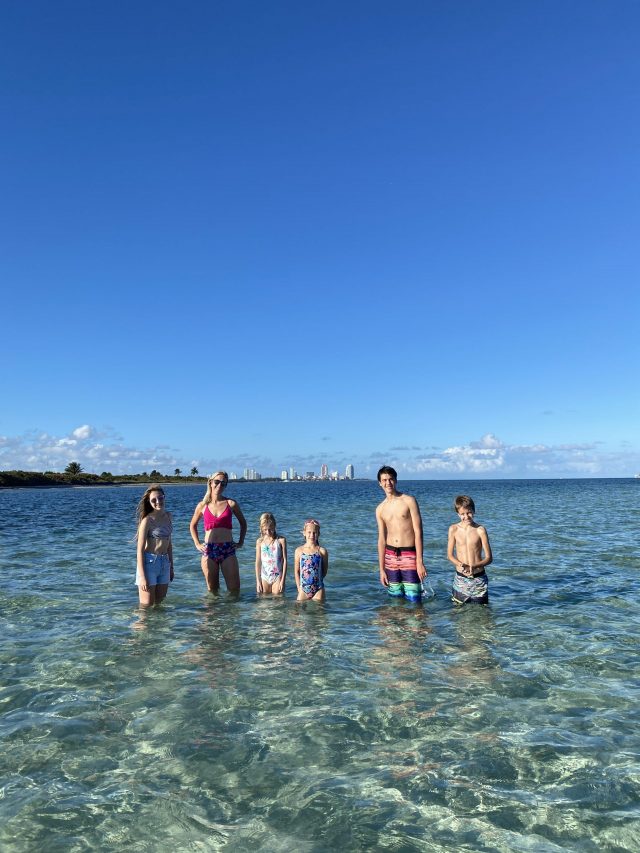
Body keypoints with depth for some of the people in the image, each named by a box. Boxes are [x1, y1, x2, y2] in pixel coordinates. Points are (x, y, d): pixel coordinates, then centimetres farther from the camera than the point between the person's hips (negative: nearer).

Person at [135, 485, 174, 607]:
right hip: (149, 563, -7)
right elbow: (140, 549, -14)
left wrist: (171, 566, 18)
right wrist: (142, 577, -19)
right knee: (146, 606, 1)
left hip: (164, 563, 7)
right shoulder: (147, 520, -13)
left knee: (159, 603, 16)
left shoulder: (168, 516, 8)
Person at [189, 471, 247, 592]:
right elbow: (192, 525, 20)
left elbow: (243, 523, 16)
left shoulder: (231, 504, 2)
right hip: (208, 550, 1)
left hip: (228, 549, -1)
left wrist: (241, 542, 8)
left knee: (234, 589, 0)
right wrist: (197, 544, 10)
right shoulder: (202, 505, 4)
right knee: (212, 590, 11)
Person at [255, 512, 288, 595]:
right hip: (265, 577, 2)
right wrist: (258, 581, 2)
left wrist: (283, 580, -6)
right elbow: (258, 562, 5)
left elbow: (285, 560, -3)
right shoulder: (260, 541, 2)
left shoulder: (281, 540, -4)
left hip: (278, 576, -2)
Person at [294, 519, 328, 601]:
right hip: (303, 589, 1)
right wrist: (299, 588, 0)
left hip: (318, 589, -1)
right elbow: (297, 571, 5)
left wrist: (316, 581, 2)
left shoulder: (322, 551, -3)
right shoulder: (299, 550, 1)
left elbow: (325, 571, 5)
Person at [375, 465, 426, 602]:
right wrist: (381, 569, 9)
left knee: (413, 600, -7)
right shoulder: (380, 509, 8)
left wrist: (420, 562, -13)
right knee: (396, 598, 8)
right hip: (390, 556, 4)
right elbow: (381, 539, 11)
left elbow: (418, 532, -6)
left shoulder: (409, 501, -3)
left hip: (409, 556, -3)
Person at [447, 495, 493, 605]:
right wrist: (460, 565, -19)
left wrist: (474, 566, -23)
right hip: (460, 578, 1)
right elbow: (450, 555, 1)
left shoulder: (480, 530, -8)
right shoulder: (454, 529, -4)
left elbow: (489, 558, -6)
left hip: (478, 578, -1)